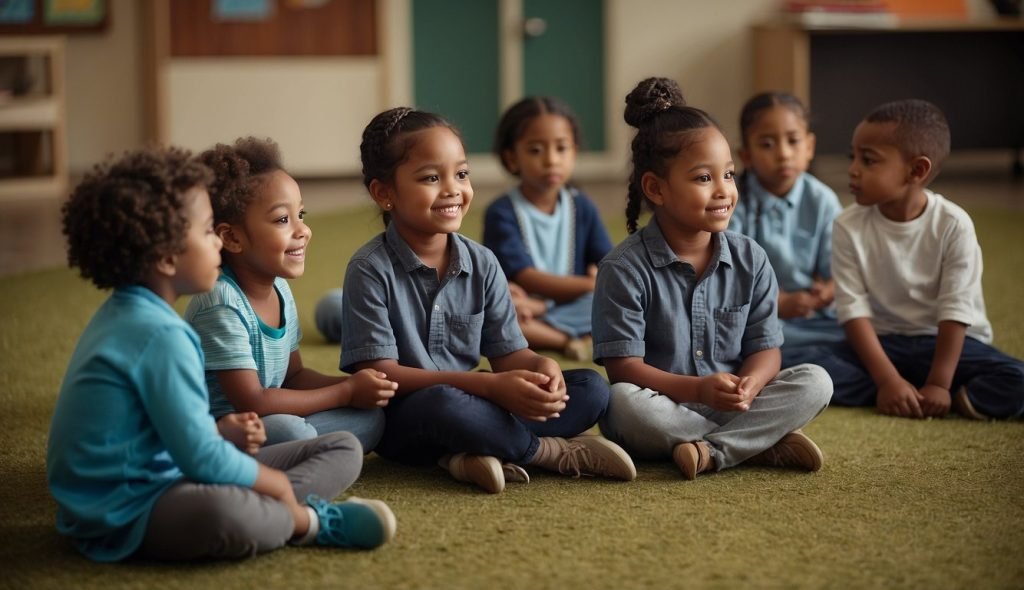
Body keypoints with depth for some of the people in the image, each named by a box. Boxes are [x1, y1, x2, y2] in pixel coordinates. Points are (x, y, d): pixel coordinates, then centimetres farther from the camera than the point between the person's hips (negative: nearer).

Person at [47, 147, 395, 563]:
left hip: (159, 479, 11)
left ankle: (279, 512, -16)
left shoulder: (126, 314, 11)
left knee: (344, 449, 11)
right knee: (226, 513, -47)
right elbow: (202, 459, -24)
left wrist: (220, 431, 4)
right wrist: (275, 482, -8)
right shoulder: (160, 336, -22)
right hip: (125, 513, -11)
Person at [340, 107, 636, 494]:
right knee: (445, 404, -40)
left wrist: (541, 367, -21)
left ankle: (480, 453, -25)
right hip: (402, 422, -6)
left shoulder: (482, 264, 3)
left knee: (591, 389, -8)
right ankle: (554, 452, -14)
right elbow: (380, 374, -17)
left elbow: (508, 353, 6)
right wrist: (491, 386, -26)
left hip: (472, 404, 6)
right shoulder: (371, 270, -13)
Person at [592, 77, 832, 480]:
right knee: (622, 402, -36)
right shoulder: (624, 269, -10)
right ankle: (762, 443, -26)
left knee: (815, 382, -16)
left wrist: (750, 384, -22)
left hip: (734, 404, 4)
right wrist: (698, 390, -28)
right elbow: (624, 367, -14)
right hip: (663, 409, -3)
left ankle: (712, 452, -28)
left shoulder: (750, 260, 3)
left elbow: (765, 348, 3)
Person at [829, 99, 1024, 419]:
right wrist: (888, 380, -22)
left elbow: (955, 311, -14)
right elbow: (854, 309, -13)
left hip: (943, 340, -2)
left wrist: (939, 384, -21)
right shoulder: (849, 227, -9)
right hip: (881, 343, 2)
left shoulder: (953, 225, -14)